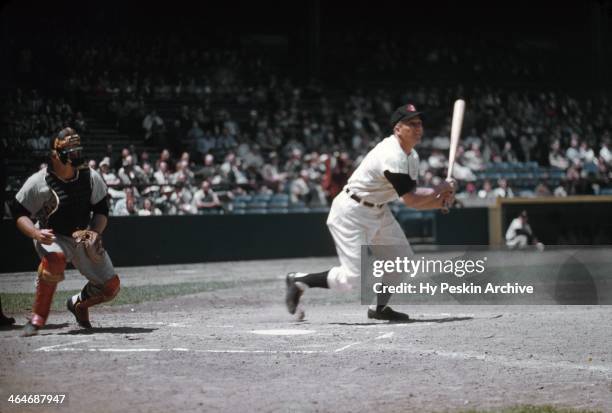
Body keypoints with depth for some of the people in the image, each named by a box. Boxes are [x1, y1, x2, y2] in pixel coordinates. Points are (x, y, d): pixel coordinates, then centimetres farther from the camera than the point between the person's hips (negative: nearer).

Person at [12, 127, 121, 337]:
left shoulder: (91, 177, -8)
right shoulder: (38, 182, -18)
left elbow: (101, 210, 1)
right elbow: (19, 213, -12)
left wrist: (95, 233, -18)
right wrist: (35, 233, -31)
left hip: (84, 239, 4)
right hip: (52, 238, -4)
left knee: (110, 286, 1)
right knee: (54, 258, -40)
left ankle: (78, 303, 35)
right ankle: (37, 319, -28)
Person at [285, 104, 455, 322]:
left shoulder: (411, 156, 7)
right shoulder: (393, 156, -25)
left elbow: (413, 199, 8)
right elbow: (410, 199, -25)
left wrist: (441, 201, -8)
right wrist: (441, 188, -12)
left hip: (377, 211, 10)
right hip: (351, 212, -10)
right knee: (352, 275, -14)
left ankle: (379, 307, 22)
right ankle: (299, 281, 3)